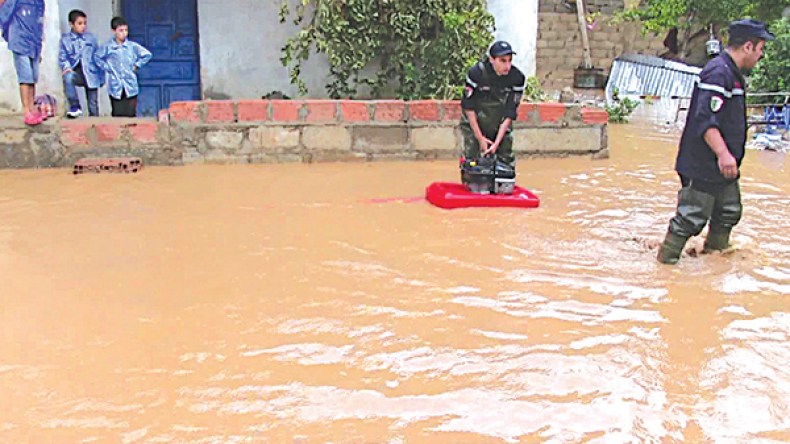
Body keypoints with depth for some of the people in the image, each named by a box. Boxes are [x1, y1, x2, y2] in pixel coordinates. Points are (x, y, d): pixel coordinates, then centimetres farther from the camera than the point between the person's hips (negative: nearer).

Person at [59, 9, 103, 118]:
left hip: (91, 74, 1)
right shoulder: (65, 39, 5)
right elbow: (62, 56, 2)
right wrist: (66, 67, -20)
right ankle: (75, 107, -19)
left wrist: (101, 77, 9)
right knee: (68, 77, -35)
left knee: (93, 106, 2)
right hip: (77, 72, -1)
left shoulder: (90, 38, 8)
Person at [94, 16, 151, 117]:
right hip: (115, 87, 0)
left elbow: (147, 55, 7)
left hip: (130, 86, 0)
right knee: (117, 114, 3)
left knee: (131, 114, 1)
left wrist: (137, 65, 4)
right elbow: (97, 57, 12)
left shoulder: (133, 46, -1)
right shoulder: (107, 47, -1)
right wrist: (106, 67, 2)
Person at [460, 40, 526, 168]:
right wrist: (480, 138, -14)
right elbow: (468, 107, -14)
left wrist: (497, 143, -17)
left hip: (500, 128, 2)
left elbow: (509, 114, -13)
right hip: (474, 125, -2)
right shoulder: (476, 73, -21)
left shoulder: (517, 78, -15)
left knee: (507, 165, 2)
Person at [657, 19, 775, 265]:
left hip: (723, 169, 11)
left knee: (729, 213, 20)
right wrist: (723, 153, -35)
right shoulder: (718, 72, -19)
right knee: (691, 219, -5)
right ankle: (665, 262, 6)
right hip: (703, 167, -11)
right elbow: (705, 118, -28)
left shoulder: (733, 73, 15)